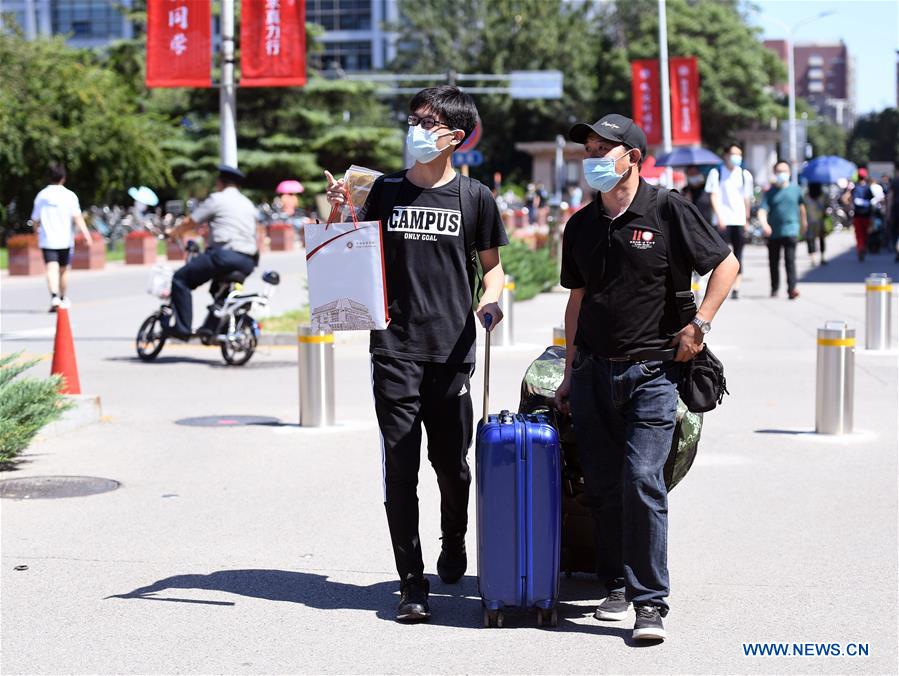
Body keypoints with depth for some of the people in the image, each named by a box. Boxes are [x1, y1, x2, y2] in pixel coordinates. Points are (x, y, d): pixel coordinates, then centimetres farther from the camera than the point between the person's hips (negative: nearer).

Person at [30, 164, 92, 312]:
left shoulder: (41, 196, 5)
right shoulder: (69, 195, -2)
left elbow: (35, 220, 11)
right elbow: (77, 217, -13)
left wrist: (38, 233, 28)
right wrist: (85, 232, -18)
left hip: (47, 240, 0)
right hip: (65, 239, 0)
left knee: (52, 269, -10)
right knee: (63, 269, 16)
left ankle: (54, 297, -32)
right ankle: (63, 299, 31)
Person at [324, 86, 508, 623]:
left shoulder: (474, 197, 5)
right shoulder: (385, 191, 8)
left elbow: (492, 265, 14)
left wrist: (491, 299, -7)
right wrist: (341, 213, -1)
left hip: (452, 350, 0)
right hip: (395, 349, 1)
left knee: (452, 463, 8)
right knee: (400, 468, -4)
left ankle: (454, 546, 38)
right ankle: (412, 584, 0)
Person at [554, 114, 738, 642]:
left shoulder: (668, 210, -4)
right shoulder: (582, 226, 11)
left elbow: (727, 265, 2)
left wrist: (700, 324, -7)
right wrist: (569, 375, 18)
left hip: (652, 370, -5)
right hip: (593, 370, 5)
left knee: (642, 481, -14)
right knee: (603, 486, 6)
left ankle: (650, 600, -7)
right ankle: (619, 584, 21)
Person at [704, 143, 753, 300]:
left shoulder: (745, 175, 11)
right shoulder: (716, 173, 3)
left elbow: (747, 199, 15)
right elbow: (714, 196, -2)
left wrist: (747, 220, 14)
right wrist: (719, 216, -13)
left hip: (739, 220, 2)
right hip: (723, 220, -2)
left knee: (738, 255, 0)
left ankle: (736, 288, 2)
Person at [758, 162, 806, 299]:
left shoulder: (795, 189, 6)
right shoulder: (769, 192, 2)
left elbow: (801, 206, 22)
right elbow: (762, 210, -10)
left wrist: (803, 222, 33)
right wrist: (764, 224, -29)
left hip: (790, 230, -1)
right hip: (773, 232, 2)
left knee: (790, 260, -13)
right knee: (773, 262, 11)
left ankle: (792, 288, -21)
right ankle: (774, 288, 26)